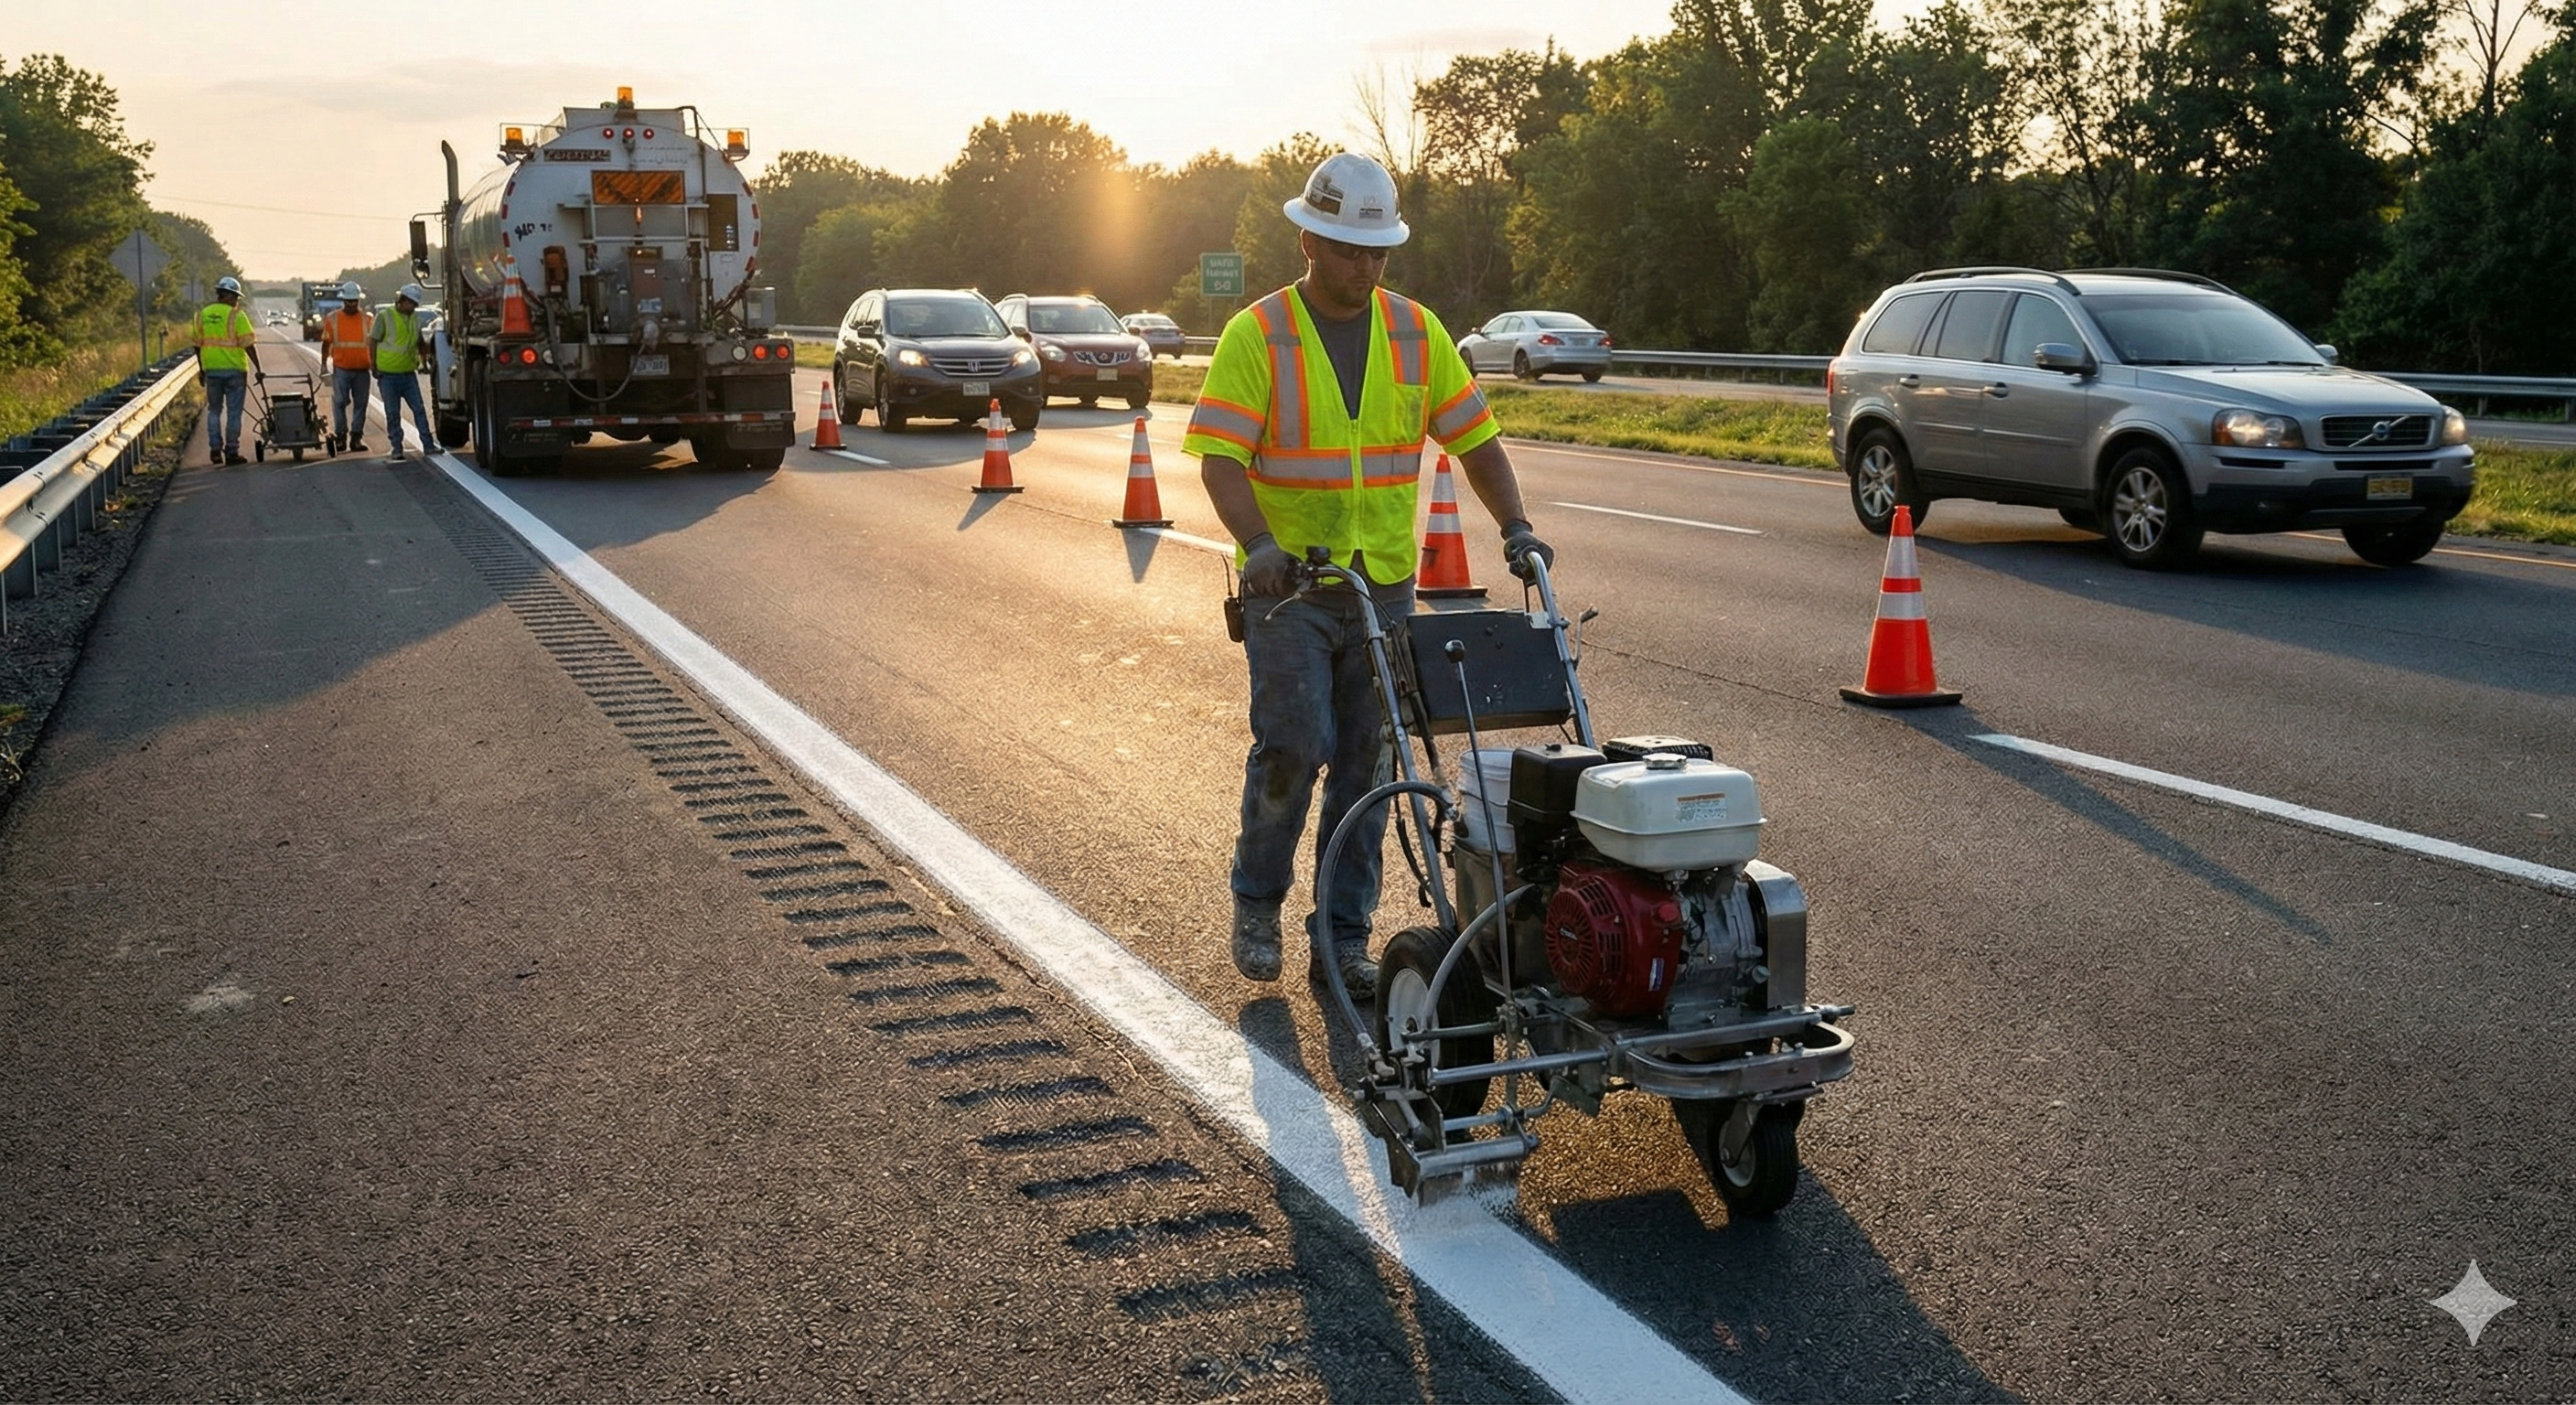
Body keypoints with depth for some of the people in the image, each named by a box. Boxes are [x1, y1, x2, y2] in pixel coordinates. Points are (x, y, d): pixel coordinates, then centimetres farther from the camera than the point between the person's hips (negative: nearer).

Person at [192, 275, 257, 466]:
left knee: (214, 410, 16)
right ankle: (231, 452, 3)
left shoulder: (202, 314, 6)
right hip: (234, 370, -4)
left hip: (211, 370, 4)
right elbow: (248, 344, -12)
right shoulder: (236, 315, -9)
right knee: (233, 412, 3)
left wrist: (201, 369, 18)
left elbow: (197, 344, 10)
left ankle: (215, 448, 9)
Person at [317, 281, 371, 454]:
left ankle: (356, 437, 10)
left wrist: (374, 364, 7)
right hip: (341, 368, -2)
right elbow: (326, 343, 7)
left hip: (362, 369, 2)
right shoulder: (333, 318, 3)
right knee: (340, 401, -4)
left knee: (360, 403, 4)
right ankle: (340, 436, 4)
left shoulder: (367, 319, 6)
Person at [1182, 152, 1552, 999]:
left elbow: (1474, 437, 9)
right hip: (1287, 584, -4)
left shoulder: (1416, 332, 7)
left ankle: (1342, 938, 14)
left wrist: (1515, 527, -5)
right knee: (1293, 746, -11)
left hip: (1384, 586, 4)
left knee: (1367, 760, 4)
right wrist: (1259, 544, -30)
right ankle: (1257, 901, 14)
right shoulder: (1258, 335, -6)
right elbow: (1221, 455, -14)